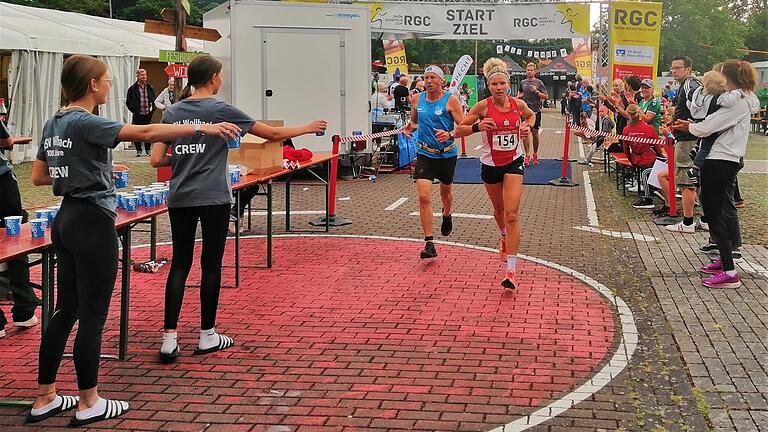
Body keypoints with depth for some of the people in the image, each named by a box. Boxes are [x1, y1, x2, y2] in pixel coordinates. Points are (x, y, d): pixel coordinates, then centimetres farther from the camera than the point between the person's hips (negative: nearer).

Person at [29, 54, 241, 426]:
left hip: (66, 221, 9)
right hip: (92, 223, -9)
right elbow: (143, 133, -28)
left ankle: (45, 399, 21)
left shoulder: (53, 124, 11)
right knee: (92, 315, 0)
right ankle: (89, 404, 11)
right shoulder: (83, 123, -17)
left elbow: (38, 176, 17)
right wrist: (202, 128, -29)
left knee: (65, 310, 14)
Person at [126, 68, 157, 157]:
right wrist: (134, 111, -2)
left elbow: (155, 99, 17)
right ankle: (138, 150, 8)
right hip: (138, 115, -2)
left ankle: (148, 150, 15)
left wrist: (152, 109, 6)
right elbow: (128, 102, 4)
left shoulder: (150, 88, 8)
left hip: (148, 114, 2)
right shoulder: (132, 89, -1)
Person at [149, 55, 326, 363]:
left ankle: (169, 339, 1)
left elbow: (156, 160, 4)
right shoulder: (220, 110, -6)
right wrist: (308, 128, 13)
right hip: (213, 198, -4)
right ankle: (207, 336, 16)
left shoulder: (172, 112, 6)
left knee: (180, 264, 7)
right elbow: (273, 134, -1)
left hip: (180, 199, 4)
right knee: (211, 265, 6)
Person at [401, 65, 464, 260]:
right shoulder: (417, 99, 3)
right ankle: (429, 244, -11)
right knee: (424, 197, -13)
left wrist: (449, 135, -29)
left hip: (447, 154, -1)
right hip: (424, 154, 1)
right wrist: (409, 128, -3)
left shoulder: (450, 100, -9)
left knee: (446, 191, 21)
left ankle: (447, 215, 58)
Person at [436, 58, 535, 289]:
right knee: (499, 209, 21)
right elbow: (460, 128, -6)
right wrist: (477, 126, -25)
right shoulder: (483, 106, -12)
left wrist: (528, 127, -3)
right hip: (490, 164, 1)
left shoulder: (518, 104, -6)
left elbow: (531, 115, 18)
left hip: (514, 162, -1)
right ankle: (504, 237, 57)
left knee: (511, 215, -13)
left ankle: (511, 271, -15)